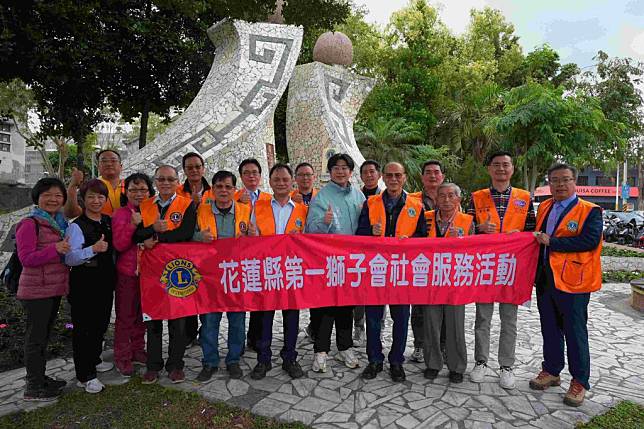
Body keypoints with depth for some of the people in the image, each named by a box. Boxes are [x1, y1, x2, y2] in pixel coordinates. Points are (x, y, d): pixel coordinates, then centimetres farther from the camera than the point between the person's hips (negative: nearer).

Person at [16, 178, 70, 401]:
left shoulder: (61, 223, 12)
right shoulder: (30, 224, -13)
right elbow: (26, 258, -19)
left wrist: (68, 250, 5)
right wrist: (55, 249, -30)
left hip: (55, 288, 8)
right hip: (36, 291, -8)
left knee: (44, 335, 18)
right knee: (35, 337, 1)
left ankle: (40, 377, 30)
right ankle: (33, 387, 11)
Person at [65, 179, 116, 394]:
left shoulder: (109, 222, 7)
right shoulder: (77, 226, -12)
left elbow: (116, 248, 20)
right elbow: (70, 258, -20)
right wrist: (93, 249, -32)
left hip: (105, 281, 7)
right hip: (84, 284, -6)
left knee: (101, 324, 18)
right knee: (83, 328, 2)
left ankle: (94, 360, 39)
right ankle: (85, 375, 14)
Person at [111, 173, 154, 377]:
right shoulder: (120, 214, -4)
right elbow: (119, 245, -12)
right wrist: (133, 225, -22)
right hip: (127, 272, -4)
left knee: (143, 314, 14)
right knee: (125, 316, 4)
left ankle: (138, 350, 29)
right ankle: (122, 357, 17)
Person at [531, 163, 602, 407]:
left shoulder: (590, 211, -8)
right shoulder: (544, 208, 12)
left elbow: (590, 240, -21)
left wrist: (551, 242, -19)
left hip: (572, 281, -6)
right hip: (545, 278, 6)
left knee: (575, 332, 4)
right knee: (550, 329, 16)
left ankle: (579, 381, 18)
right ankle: (551, 371, 31)